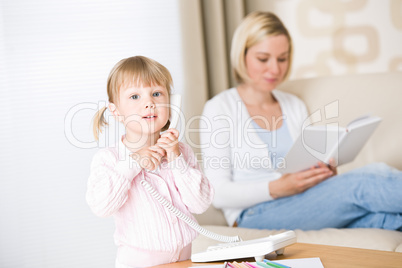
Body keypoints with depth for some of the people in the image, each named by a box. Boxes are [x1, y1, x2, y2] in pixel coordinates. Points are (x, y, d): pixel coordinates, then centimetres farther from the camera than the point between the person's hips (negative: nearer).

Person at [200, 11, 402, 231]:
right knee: (361, 186, -28)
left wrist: (325, 174, -4)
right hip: (255, 217, -6)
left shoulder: (295, 107, 18)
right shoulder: (219, 109, 0)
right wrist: (278, 188, -22)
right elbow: (218, 194, -7)